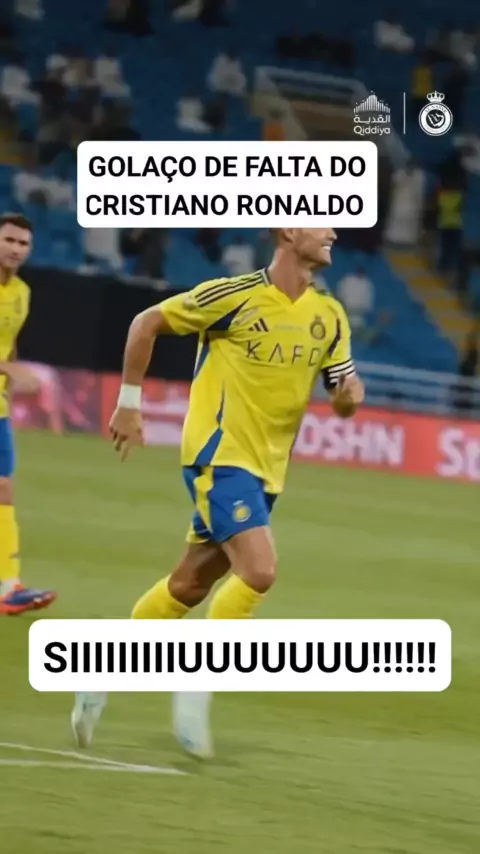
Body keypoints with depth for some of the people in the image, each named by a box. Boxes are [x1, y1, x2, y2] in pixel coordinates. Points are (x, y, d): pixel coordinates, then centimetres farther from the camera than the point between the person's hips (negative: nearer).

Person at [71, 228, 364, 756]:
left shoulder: (329, 316, 5)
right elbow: (147, 323, -2)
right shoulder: (234, 296, -12)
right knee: (259, 569, -21)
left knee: (190, 585, 10)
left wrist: (349, 394, -13)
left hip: (265, 470, 7)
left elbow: (344, 399, 12)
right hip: (219, 454, -7)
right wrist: (129, 402, -1)